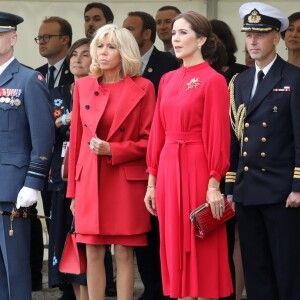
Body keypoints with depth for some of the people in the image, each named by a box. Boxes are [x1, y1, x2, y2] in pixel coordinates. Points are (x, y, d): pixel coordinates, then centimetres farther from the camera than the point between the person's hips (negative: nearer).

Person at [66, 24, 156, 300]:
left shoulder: (142, 88, -2)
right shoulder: (83, 86, 8)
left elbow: (149, 140, -1)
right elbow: (76, 140, 10)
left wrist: (112, 150, -15)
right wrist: (73, 189, 7)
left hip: (127, 180, -3)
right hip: (89, 181, 3)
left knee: (124, 253, 1)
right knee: (93, 253, 4)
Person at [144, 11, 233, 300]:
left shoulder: (213, 80, -8)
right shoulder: (167, 80, 12)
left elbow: (218, 135, -11)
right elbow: (158, 132, 12)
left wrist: (214, 184, -16)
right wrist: (152, 181, 10)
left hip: (197, 170, -7)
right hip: (168, 170, 7)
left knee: (201, 250, -1)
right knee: (175, 247, 9)